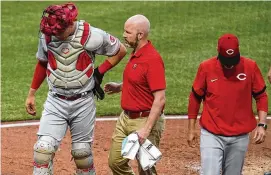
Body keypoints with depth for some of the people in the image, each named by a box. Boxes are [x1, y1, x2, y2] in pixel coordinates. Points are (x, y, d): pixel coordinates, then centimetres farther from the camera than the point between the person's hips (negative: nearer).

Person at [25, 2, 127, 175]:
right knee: (44, 149, -11)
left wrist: (99, 72, -7)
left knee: (82, 153, 7)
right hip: (55, 102, 2)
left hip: (83, 102, -2)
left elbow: (121, 50, -1)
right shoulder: (47, 36, -4)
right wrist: (31, 94, 16)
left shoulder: (91, 35, -15)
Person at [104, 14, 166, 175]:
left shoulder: (152, 59, -20)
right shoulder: (135, 54, 8)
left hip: (145, 120, -10)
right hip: (126, 118, 10)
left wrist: (147, 129, -28)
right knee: (116, 162, 15)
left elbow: (160, 99, -24)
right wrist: (120, 87, 10)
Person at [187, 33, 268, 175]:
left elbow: (261, 96, 4)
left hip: (239, 137, 1)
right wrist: (191, 129, 8)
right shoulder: (206, 67, -6)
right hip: (211, 135, -1)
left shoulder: (250, 67, -5)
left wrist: (262, 124, -6)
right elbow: (195, 98, 4)